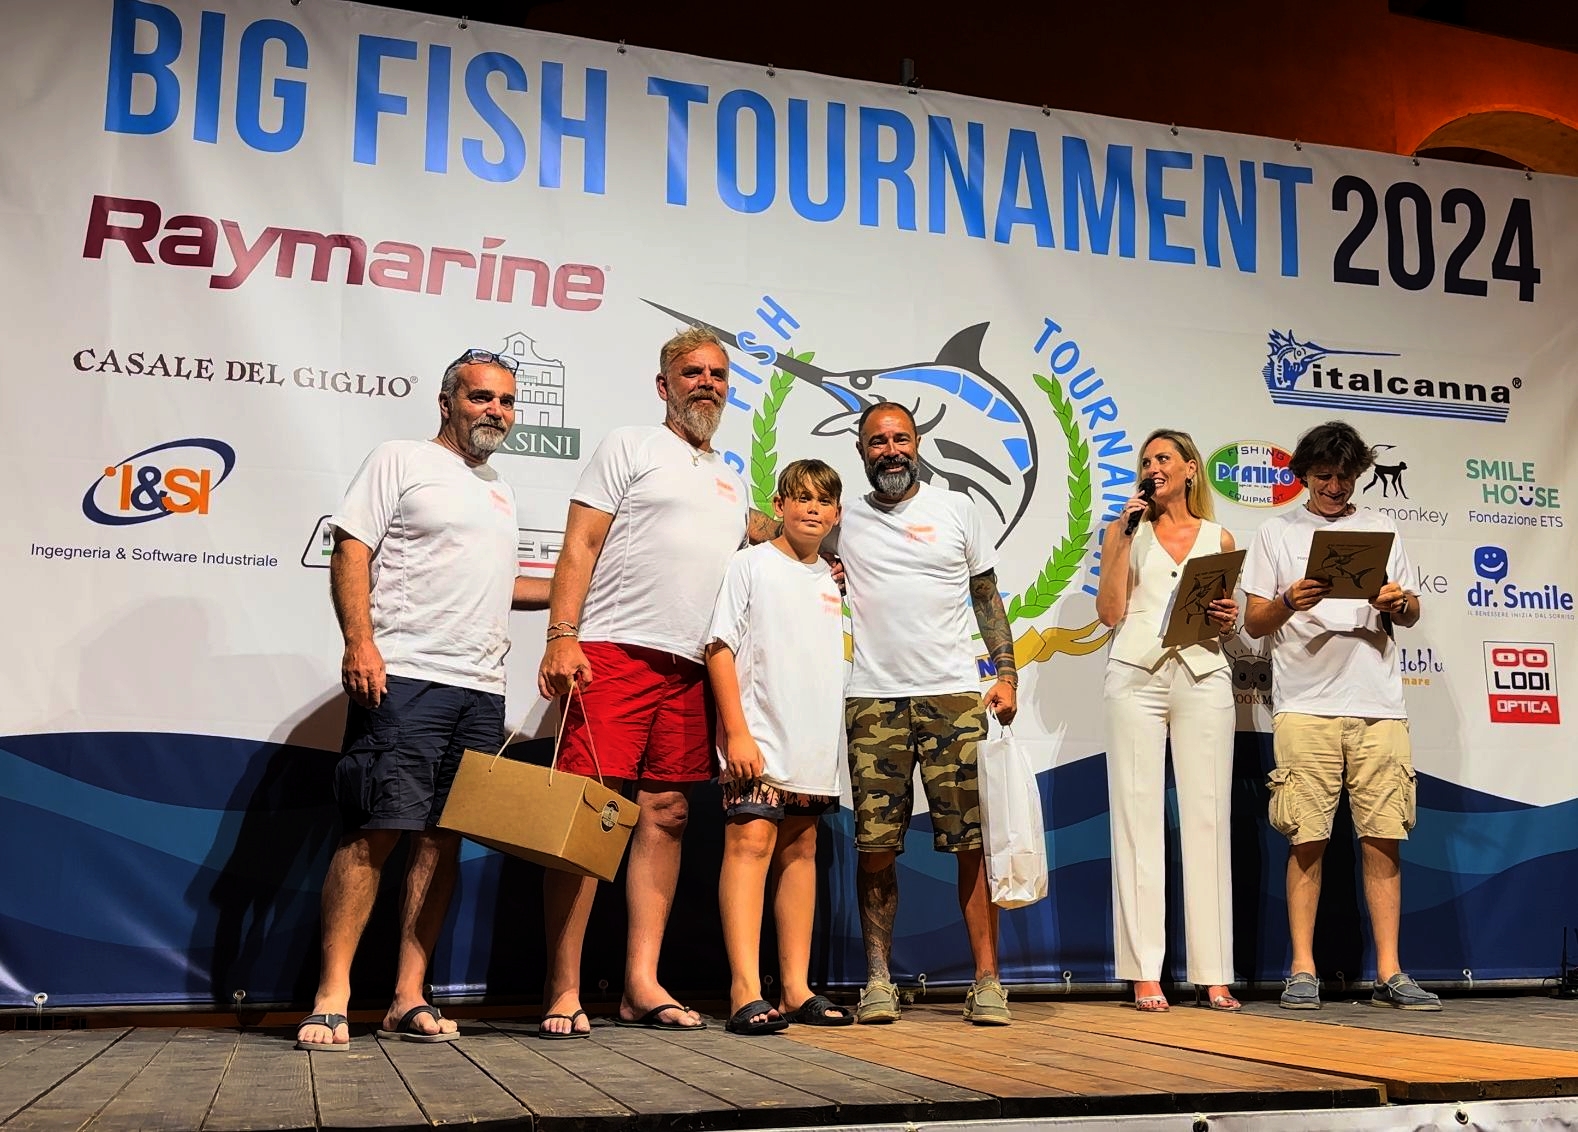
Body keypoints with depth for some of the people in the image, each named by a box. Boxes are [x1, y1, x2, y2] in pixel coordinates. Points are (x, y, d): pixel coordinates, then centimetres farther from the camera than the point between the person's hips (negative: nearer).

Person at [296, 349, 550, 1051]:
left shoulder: (499, 493, 25)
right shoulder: (401, 461, 4)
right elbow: (351, 552, -5)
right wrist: (359, 642, -17)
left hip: (481, 689, 7)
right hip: (404, 678, -7)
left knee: (442, 840, 3)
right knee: (375, 834, -11)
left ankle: (409, 999, 7)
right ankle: (332, 999, -5)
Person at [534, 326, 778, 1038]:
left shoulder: (731, 481, 23)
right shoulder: (629, 447, 5)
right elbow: (580, 545, -3)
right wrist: (561, 637, -14)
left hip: (692, 670, 6)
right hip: (613, 655, -6)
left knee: (665, 816, 5)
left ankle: (641, 986, 10)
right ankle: (563, 991, -5)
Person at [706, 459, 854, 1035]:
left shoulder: (831, 580, 16)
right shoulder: (751, 564, -1)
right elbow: (720, 647, -8)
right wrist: (736, 730, -14)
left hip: (815, 741, 6)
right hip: (759, 737, -6)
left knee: (800, 851, 8)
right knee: (751, 841, -15)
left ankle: (796, 988, 12)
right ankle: (745, 990, -17)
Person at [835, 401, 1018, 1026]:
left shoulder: (956, 510, 12)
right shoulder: (845, 518, 11)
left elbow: (988, 597, 14)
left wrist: (1006, 674, 5)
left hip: (954, 695, 0)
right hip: (874, 699, 0)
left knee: (974, 844, -4)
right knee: (875, 846, 0)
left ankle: (987, 980, 3)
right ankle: (878, 980, 10)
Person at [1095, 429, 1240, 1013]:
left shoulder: (1218, 539, 16)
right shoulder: (1126, 531, 13)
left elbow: (1227, 624, 19)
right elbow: (1110, 611, 1)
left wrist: (1227, 619, -3)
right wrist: (1124, 536, 0)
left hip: (1203, 676, 1)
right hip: (1137, 675, -1)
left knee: (1206, 817, -2)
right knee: (1138, 815, -5)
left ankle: (1213, 973, 2)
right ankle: (1144, 974, -4)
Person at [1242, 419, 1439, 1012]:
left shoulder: (1382, 530, 17)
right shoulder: (1276, 533, 10)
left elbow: (1409, 616, 16)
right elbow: (1254, 622, 7)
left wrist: (1399, 602, -6)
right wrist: (1288, 601, -13)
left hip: (1378, 706, 2)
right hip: (1305, 706, -2)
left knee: (1383, 836, 1)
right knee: (1308, 838, -3)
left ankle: (1389, 973, 8)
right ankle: (1303, 970, 5)